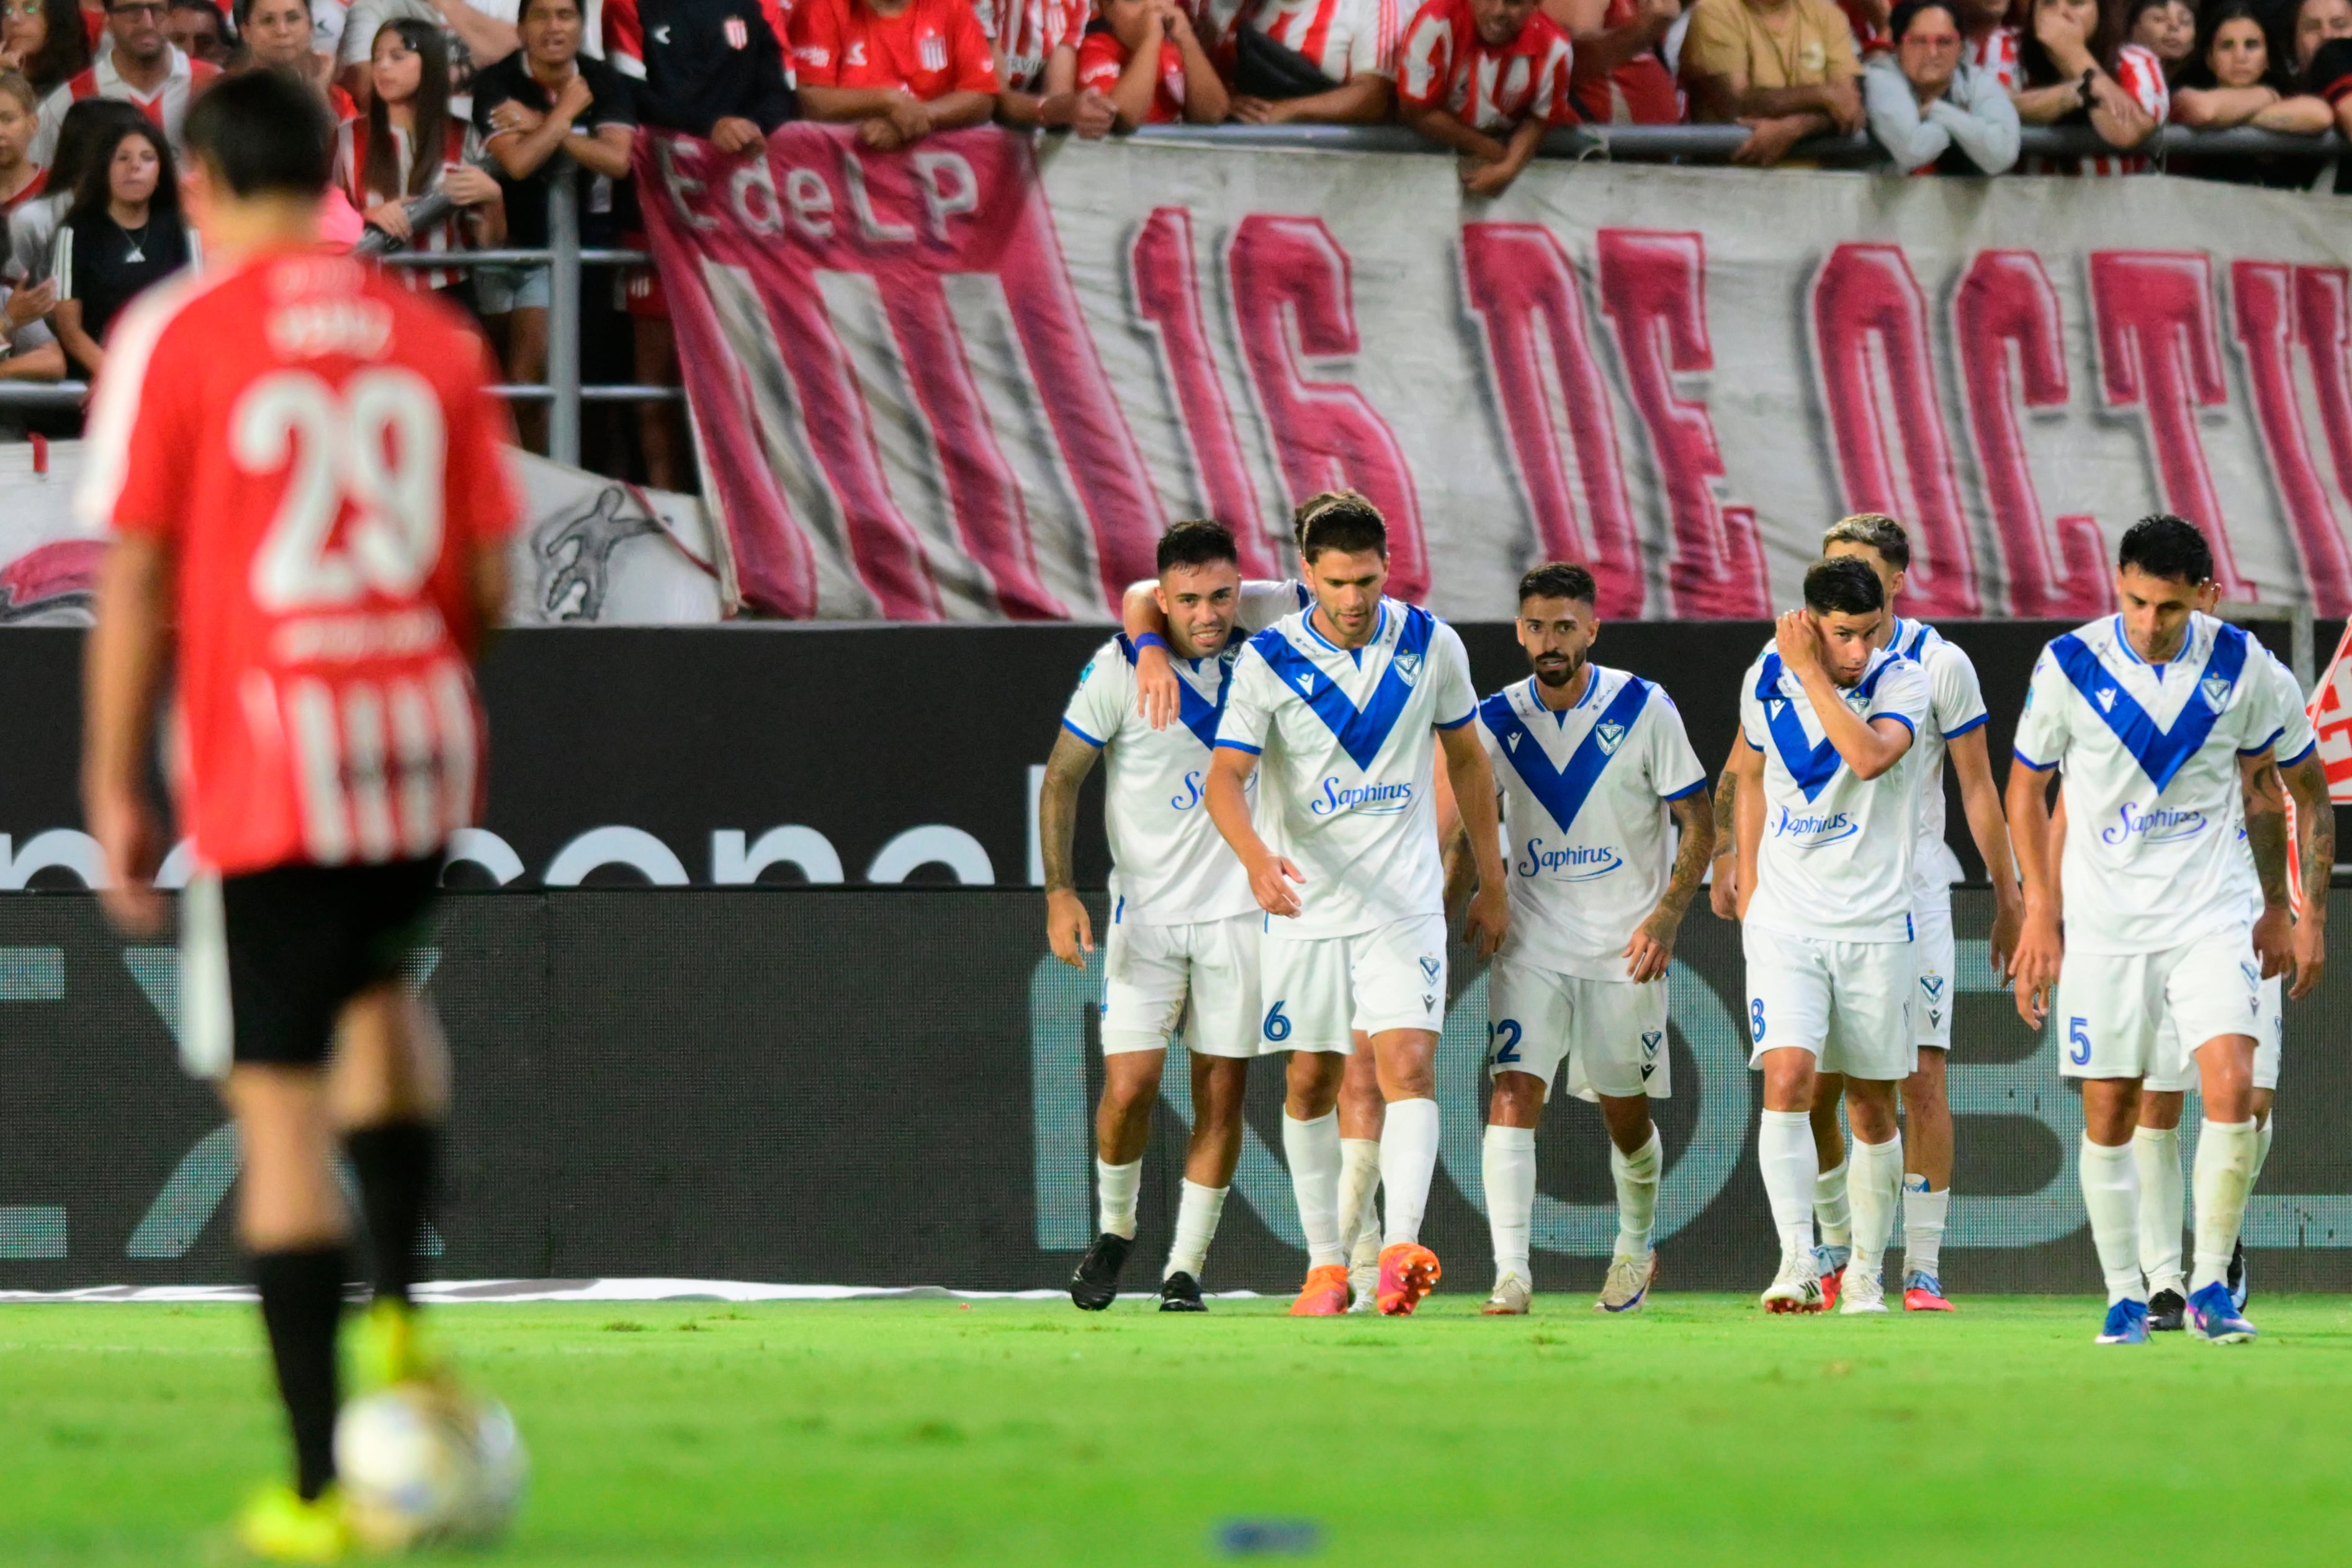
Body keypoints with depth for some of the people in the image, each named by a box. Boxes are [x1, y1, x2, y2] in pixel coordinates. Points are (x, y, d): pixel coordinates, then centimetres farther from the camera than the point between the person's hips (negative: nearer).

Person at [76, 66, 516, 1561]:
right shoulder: (433, 340, 6)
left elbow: (134, 580, -6)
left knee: (282, 1102, 0)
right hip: (424, 754, 4)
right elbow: (489, 579, 6)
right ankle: (402, 1309, 17)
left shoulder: (173, 336, -4)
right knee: (382, 987, 32)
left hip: (263, 765, -4)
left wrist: (116, 787, 1)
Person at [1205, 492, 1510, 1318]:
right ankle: (1325, 1264, 17)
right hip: (1304, 906, 0)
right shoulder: (1269, 660, -8)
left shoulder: (1431, 644, -1)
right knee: (1311, 1084, 6)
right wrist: (1256, 856, -36)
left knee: (1408, 1063, -16)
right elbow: (1226, 778, -16)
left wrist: (1492, 886, 13)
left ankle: (1401, 1249, -27)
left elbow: (1467, 759, 12)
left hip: (1405, 901, 0)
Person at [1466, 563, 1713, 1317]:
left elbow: (1699, 823, -3)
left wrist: (1665, 919, -12)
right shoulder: (1497, 719, 1)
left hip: (1624, 947, -1)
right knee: (1514, 1092, -16)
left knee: (1625, 1112, 10)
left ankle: (1636, 1246, 36)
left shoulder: (1644, 709, -6)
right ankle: (1510, 1271, -20)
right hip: (1531, 941, 1)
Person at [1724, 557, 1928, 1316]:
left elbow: (1869, 757, -30)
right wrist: (1748, 877, 14)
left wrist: (1812, 674, -24)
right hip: (1785, 920, 1)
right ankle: (1798, 1265, -21)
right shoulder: (1766, 679, 1)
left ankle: (1865, 1272, 21)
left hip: (1876, 925, -1)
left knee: (1872, 1105, 6)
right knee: (1788, 1078, -18)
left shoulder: (1903, 682, -9)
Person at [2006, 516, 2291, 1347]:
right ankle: (2124, 1294, 14)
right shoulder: (2069, 665, -7)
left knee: (2232, 1089, -15)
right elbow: (2027, 788, 4)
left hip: (2209, 914, 0)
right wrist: (2039, 916, 0)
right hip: (2104, 924, 0)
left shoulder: (2237, 663, -3)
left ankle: (2210, 1285, -4)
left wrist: (2277, 906, 14)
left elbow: (2261, 787, 11)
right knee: (2108, 1115, 1)